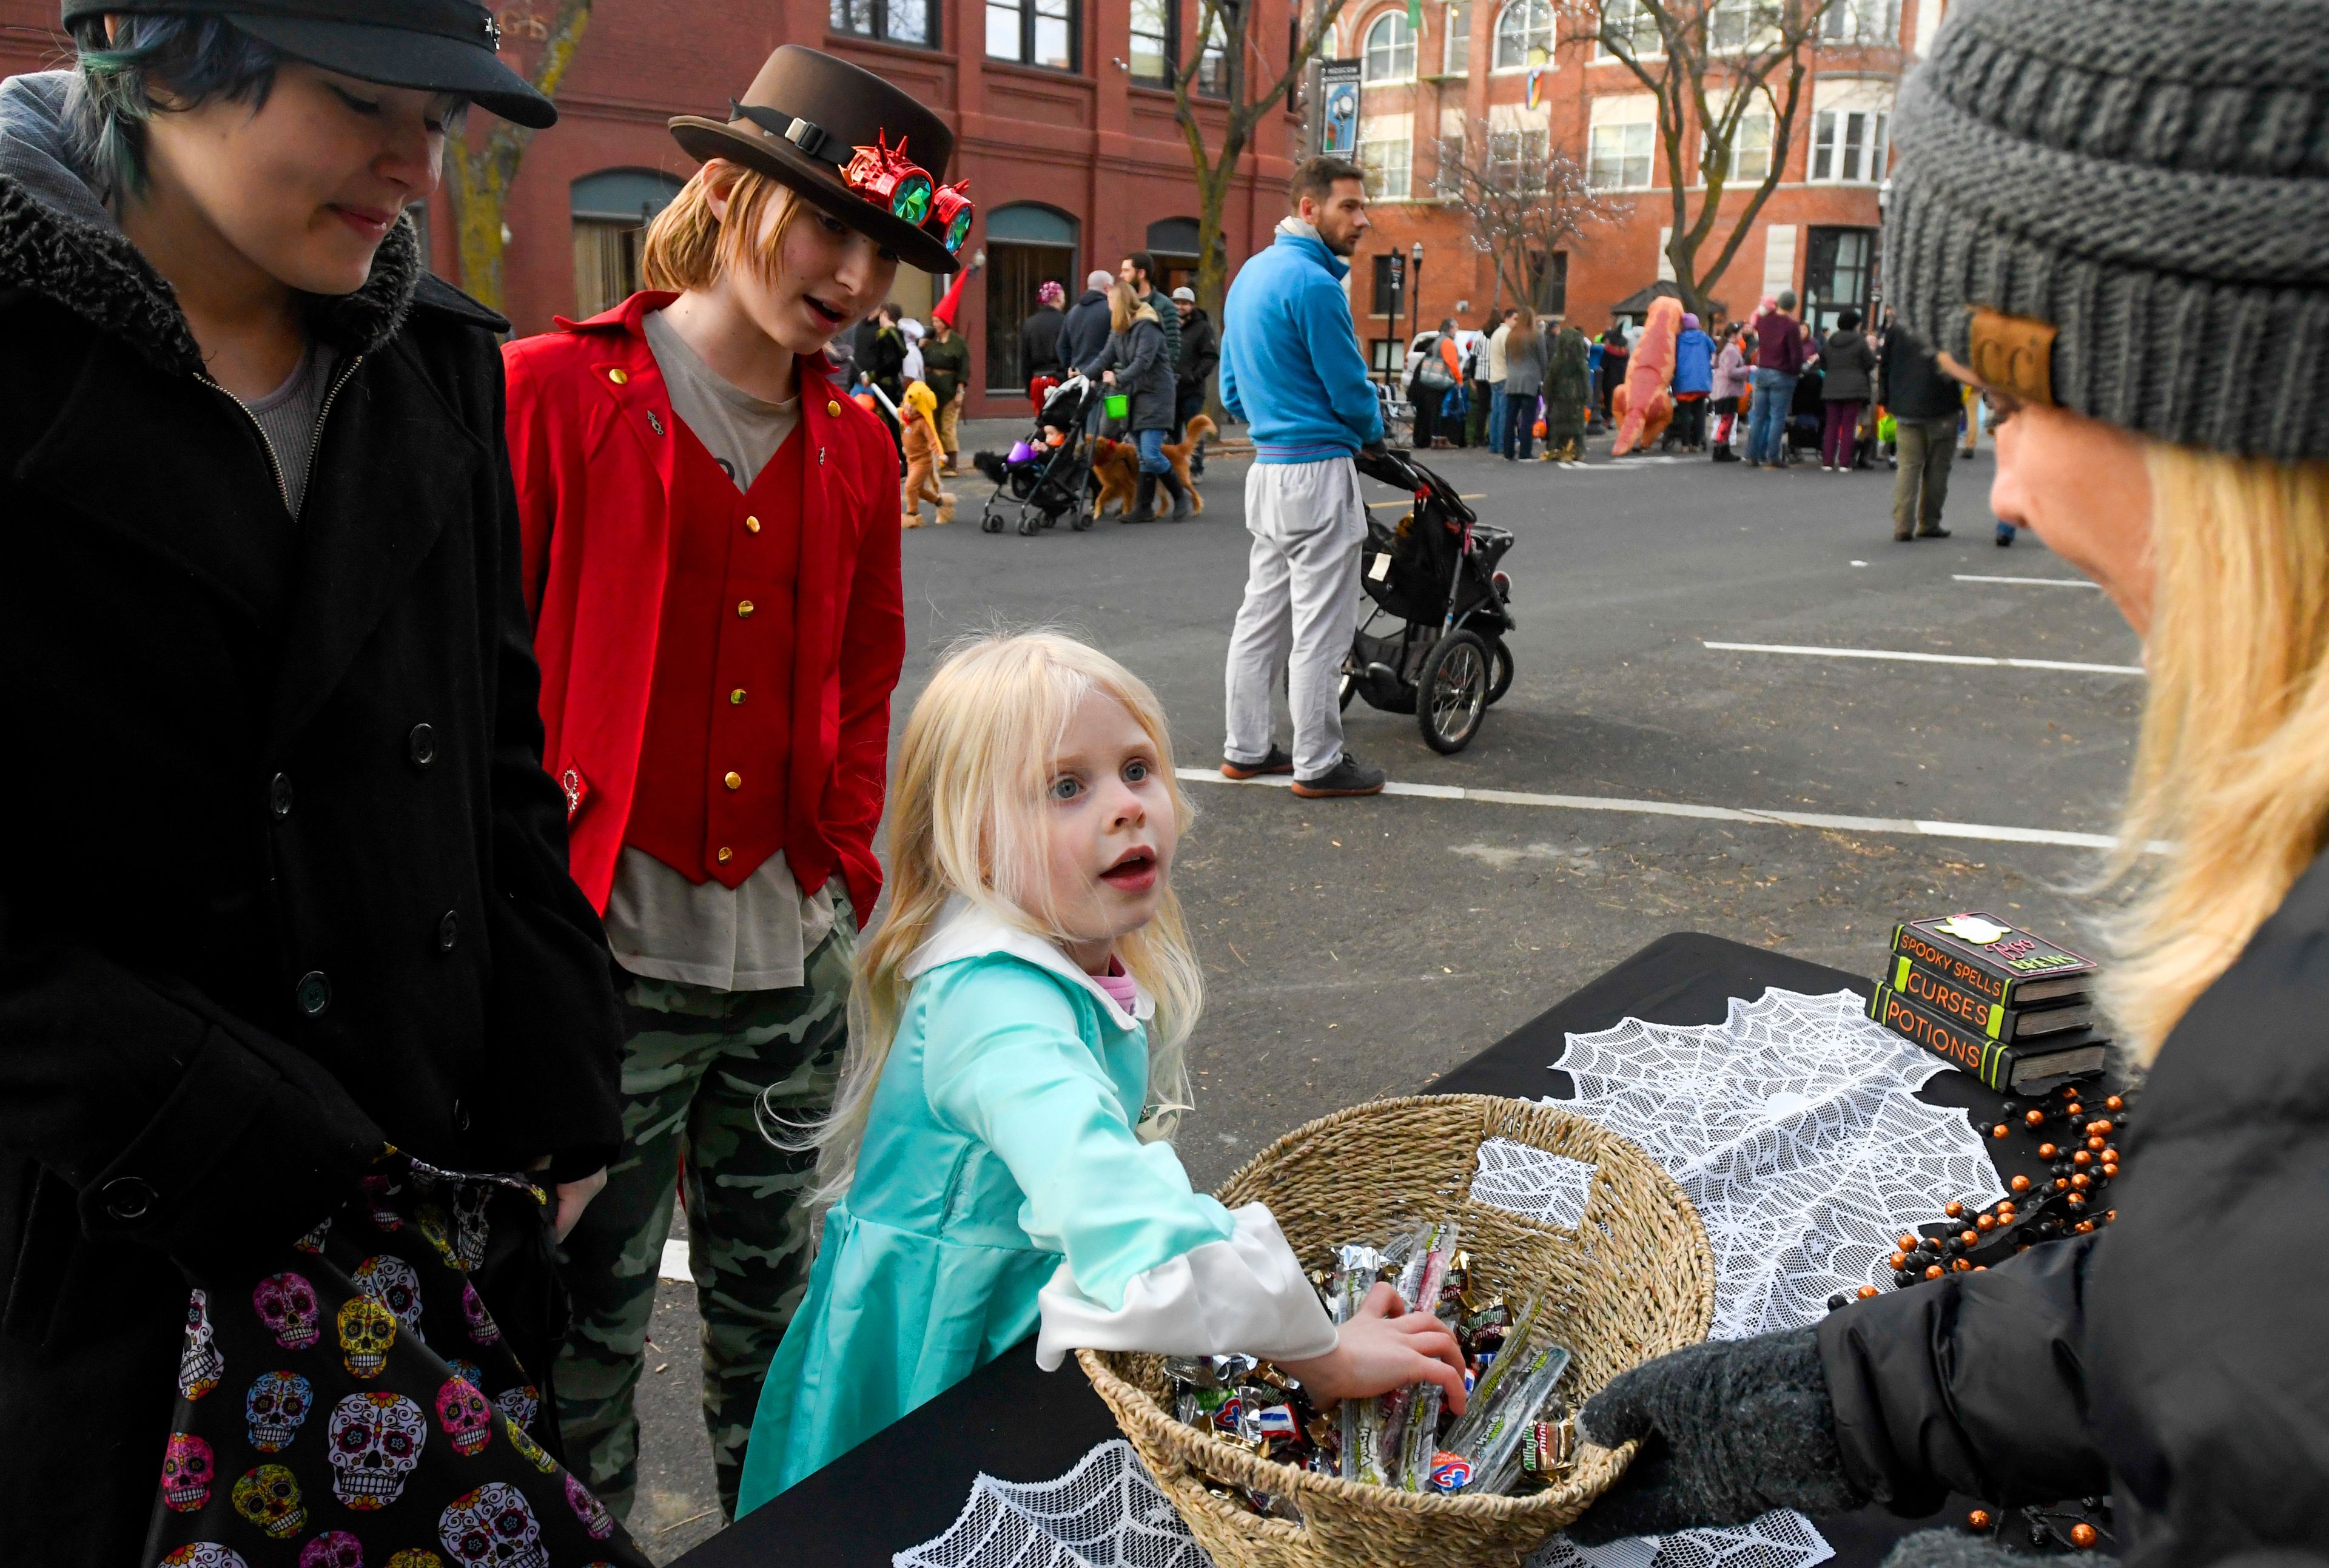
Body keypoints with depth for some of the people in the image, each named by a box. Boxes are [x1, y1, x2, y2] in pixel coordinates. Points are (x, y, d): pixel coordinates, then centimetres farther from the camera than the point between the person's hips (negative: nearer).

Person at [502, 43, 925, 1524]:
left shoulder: (858, 442, 8)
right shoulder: (555, 390, -7)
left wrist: (849, 850, 8)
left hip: (794, 949, 5)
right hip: (608, 951, -5)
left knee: (770, 1292, 21)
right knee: (592, 1311, 9)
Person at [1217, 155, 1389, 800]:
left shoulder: (1251, 274, 15)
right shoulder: (1312, 283, -16)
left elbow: (1233, 390, 20)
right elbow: (1350, 390, -13)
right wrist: (1373, 430, 7)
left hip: (1267, 468, 10)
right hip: (1318, 469, -10)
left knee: (1263, 615, 14)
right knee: (1320, 627, -2)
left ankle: (1246, 749, 21)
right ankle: (1318, 764, 5)